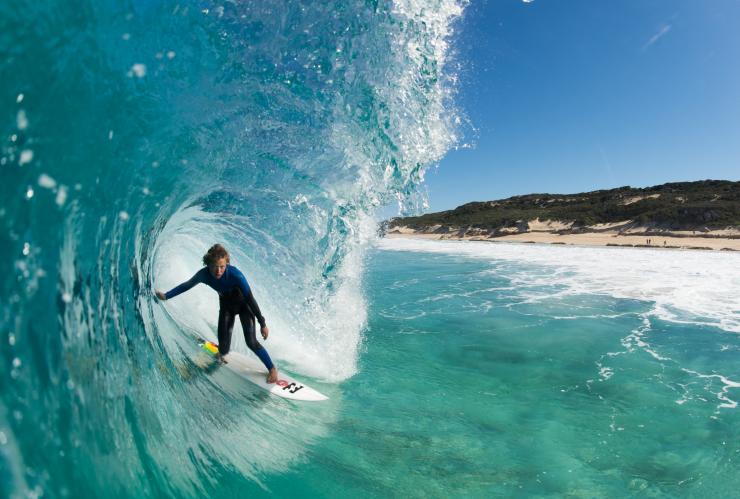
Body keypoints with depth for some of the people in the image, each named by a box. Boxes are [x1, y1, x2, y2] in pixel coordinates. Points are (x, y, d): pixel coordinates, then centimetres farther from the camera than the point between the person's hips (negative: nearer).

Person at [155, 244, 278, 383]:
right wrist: (166, 296, 8)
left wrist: (262, 323, -25)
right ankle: (221, 354, 40)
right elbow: (187, 285, -1)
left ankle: (272, 368, 8)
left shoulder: (235, 275, -37)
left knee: (251, 342, -14)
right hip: (226, 305, 4)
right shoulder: (204, 274, -24)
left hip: (243, 304, -4)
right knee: (223, 345, -1)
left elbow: (250, 299, -29)